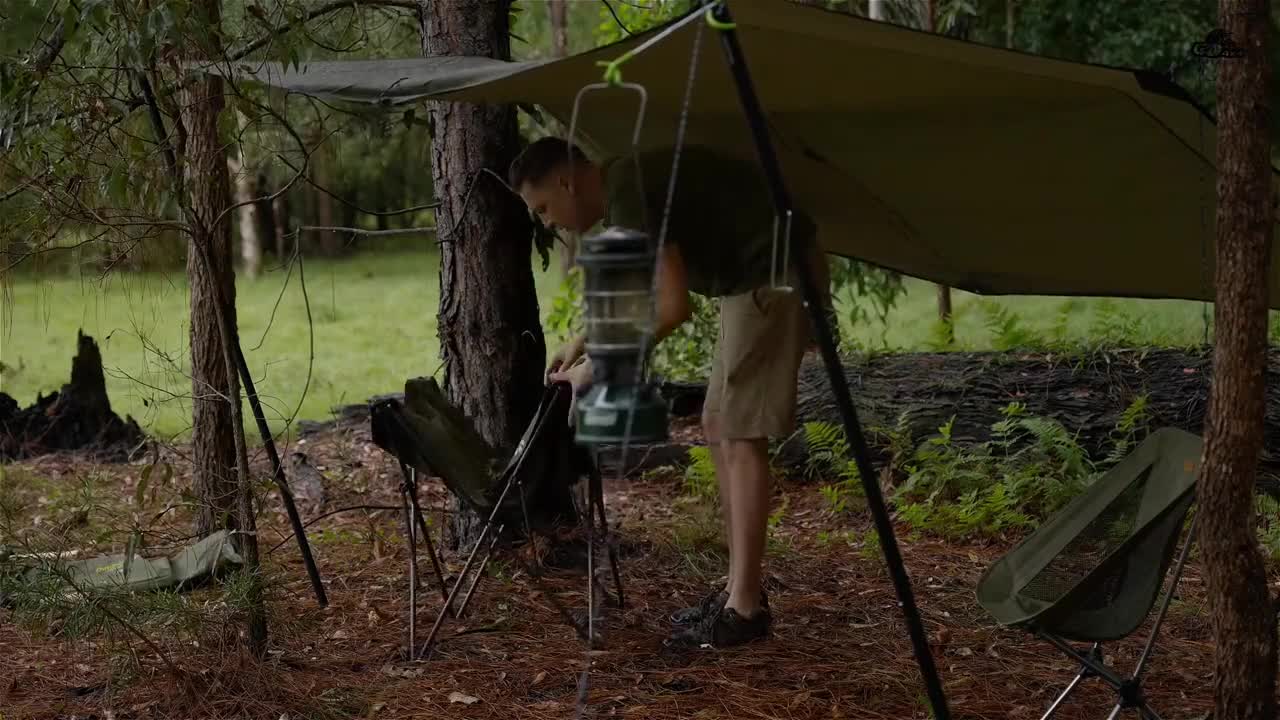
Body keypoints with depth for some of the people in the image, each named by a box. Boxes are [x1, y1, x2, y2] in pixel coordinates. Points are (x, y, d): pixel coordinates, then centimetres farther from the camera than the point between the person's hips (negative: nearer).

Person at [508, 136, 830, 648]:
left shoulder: (630, 192, -19)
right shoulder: (627, 187, 12)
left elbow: (673, 306, -24)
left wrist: (600, 366, -15)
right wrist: (582, 343, 21)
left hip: (775, 275, -10)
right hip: (753, 280, 10)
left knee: (740, 435, -10)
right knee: (719, 428, 11)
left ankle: (744, 607, -7)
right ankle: (742, 588, 16)